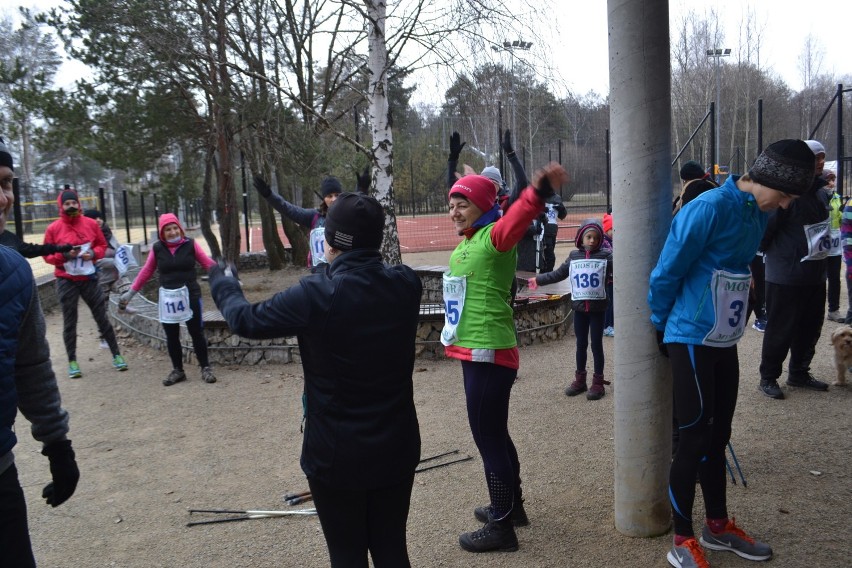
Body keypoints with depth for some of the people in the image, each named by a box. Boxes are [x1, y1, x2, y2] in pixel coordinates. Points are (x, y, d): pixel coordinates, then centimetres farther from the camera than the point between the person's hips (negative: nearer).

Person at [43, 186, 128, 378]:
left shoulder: (91, 224, 1)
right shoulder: (53, 228, -4)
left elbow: (102, 245, 10)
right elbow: (47, 255, 0)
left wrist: (93, 254, -11)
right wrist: (64, 255, -18)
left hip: (89, 279, 1)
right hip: (66, 281, -1)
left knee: (102, 317, 6)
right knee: (69, 322, 4)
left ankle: (116, 354, 14)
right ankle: (72, 361, 13)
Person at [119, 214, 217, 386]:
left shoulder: (190, 244, -3)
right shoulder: (157, 248, 1)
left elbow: (208, 263, -1)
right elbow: (146, 272, 10)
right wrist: (130, 293, 12)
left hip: (190, 295, -2)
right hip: (168, 298, 2)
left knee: (196, 333, 3)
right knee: (171, 337, 10)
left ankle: (205, 368, 16)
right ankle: (177, 370, 24)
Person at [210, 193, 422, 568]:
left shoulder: (317, 295, -21)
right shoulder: (406, 285, -8)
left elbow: (246, 320, -5)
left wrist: (222, 282, 14)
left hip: (337, 454, -4)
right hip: (396, 448, 4)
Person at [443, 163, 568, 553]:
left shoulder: (493, 237, -16)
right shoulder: (467, 244, 12)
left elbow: (515, 220, -36)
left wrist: (538, 192, -50)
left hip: (489, 353, -10)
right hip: (475, 352, 10)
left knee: (488, 437, -1)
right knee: (494, 433, 21)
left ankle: (501, 527, 13)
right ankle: (511, 505, 38)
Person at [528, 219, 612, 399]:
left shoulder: (606, 255, -3)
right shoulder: (574, 256, 7)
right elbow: (559, 274, 16)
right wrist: (538, 280, 20)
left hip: (598, 307, -3)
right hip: (579, 307, 3)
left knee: (596, 344, 3)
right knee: (581, 344, 12)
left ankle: (598, 382, 12)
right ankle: (580, 379, 23)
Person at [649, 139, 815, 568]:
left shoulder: (758, 216, 7)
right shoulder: (710, 207, -19)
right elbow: (667, 271, -15)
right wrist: (661, 325, -3)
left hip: (725, 341, 8)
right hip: (692, 341, -8)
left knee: (717, 436, 17)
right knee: (695, 438, -1)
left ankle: (718, 526, 32)